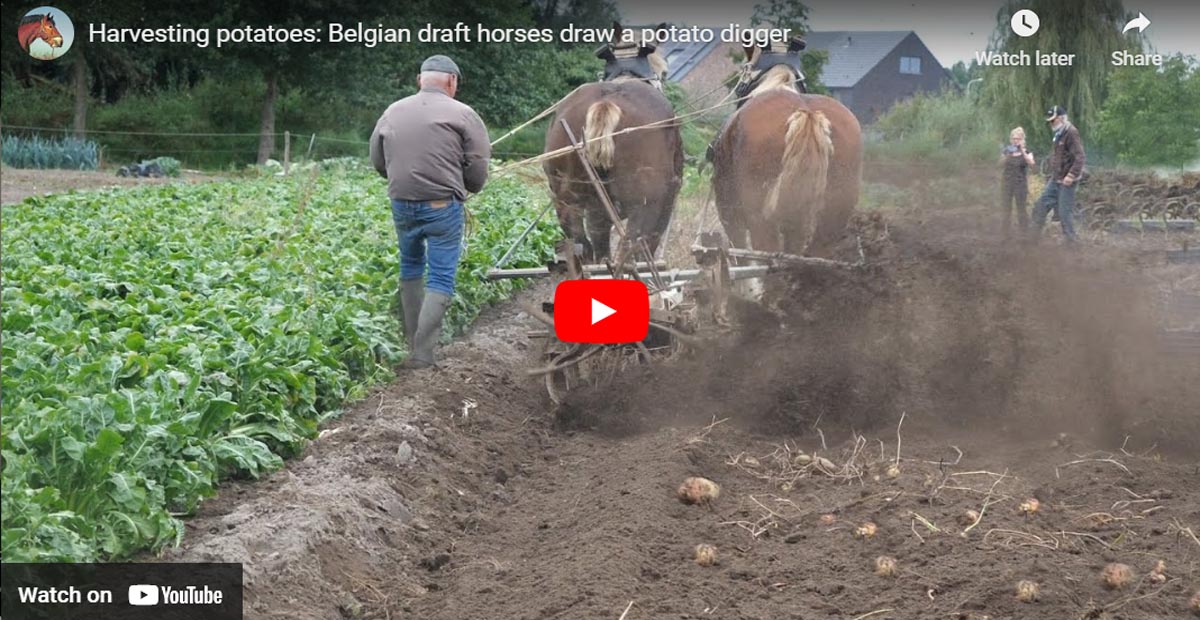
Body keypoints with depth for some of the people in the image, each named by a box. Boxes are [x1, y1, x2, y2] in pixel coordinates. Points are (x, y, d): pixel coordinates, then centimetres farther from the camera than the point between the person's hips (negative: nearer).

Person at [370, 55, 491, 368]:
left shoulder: (392, 112, 7)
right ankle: (422, 354, -9)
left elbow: (378, 161, 15)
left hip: (401, 204, 4)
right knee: (441, 278, 0)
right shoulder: (463, 115, -5)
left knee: (411, 268, 23)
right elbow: (478, 171, -6)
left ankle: (411, 342, 25)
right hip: (442, 205, -4)